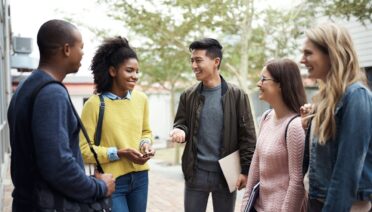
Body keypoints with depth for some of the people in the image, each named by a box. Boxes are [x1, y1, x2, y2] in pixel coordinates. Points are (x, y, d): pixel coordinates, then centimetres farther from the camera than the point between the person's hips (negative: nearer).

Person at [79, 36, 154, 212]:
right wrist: (120, 153, -19)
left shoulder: (141, 99, 3)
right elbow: (84, 150, -12)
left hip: (140, 177, 5)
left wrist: (145, 144, -3)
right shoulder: (95, 104, -13)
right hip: (111, 181, -5)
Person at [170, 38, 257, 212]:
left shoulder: (237, 95, -6)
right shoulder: (188, 95, 3)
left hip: (226, 173, -2)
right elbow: (181, 123, 12)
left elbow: (247, 135, -5)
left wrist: (246, 170, -9)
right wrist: (180, 131, -13)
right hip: (196, 172, 3)